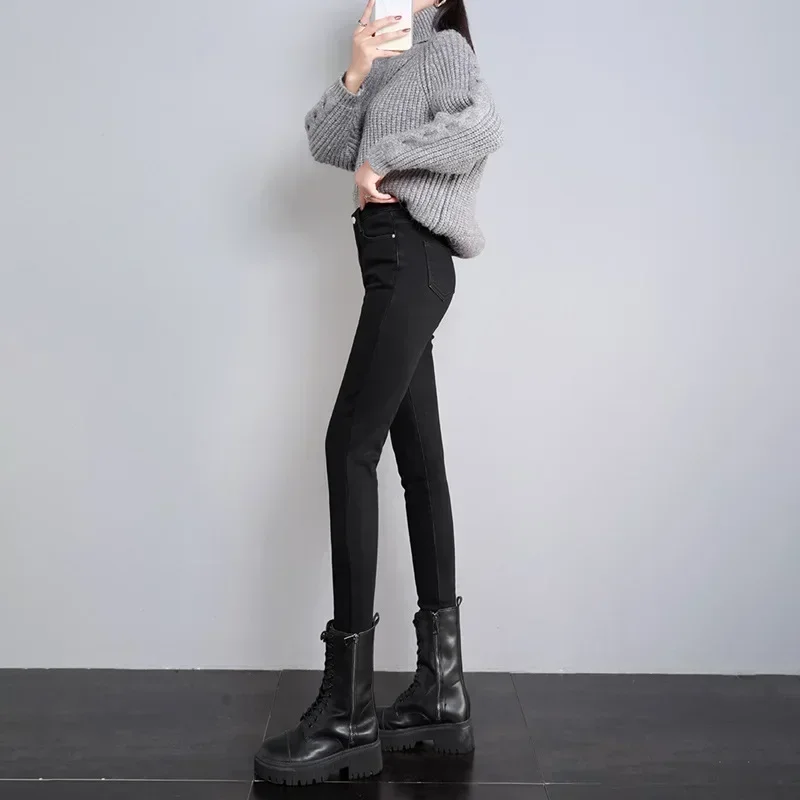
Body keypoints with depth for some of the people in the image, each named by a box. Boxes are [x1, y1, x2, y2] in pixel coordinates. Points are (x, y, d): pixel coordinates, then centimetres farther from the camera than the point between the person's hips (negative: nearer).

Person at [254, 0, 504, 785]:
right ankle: (441, 690, 6)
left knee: (351, 446, -18)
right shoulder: (394, 69, 31)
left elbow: (483, 126, -16)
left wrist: (384, 160, -12)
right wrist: (355, 75, 2)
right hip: (395, 265, 9)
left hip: (411, 258, -9)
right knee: (419, 462, 2)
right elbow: (324, 144, 16)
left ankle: (348, 709, -17)